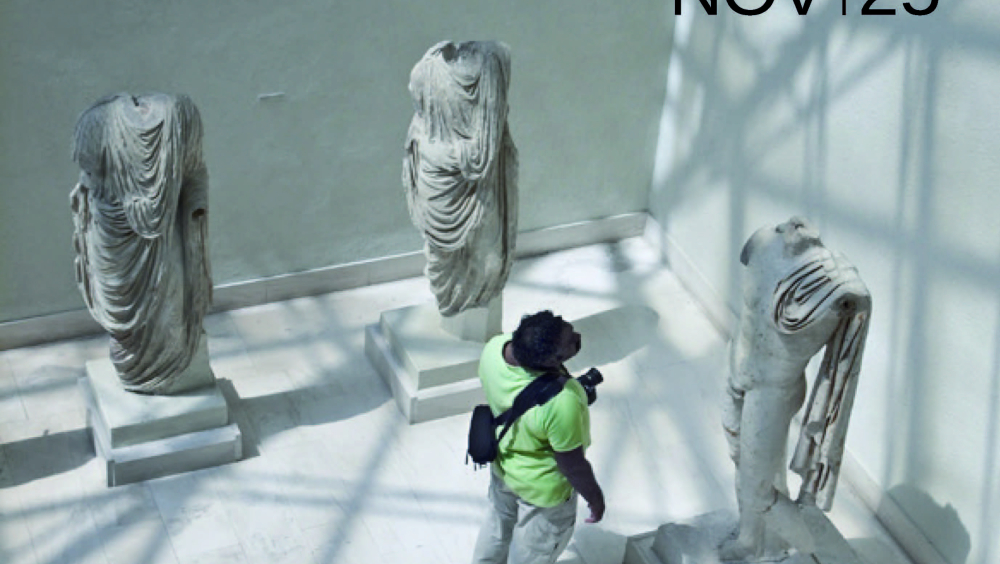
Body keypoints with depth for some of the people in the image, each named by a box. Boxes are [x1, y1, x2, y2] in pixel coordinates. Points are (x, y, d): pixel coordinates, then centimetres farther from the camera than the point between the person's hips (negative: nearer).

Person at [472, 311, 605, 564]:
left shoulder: (495, 347, -25)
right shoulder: (562, 403, -43)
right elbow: (573, 465, -27)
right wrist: (595, 498, -8)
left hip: (502, 461, 6)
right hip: (544, 490, -6)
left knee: (499, 523, 36)